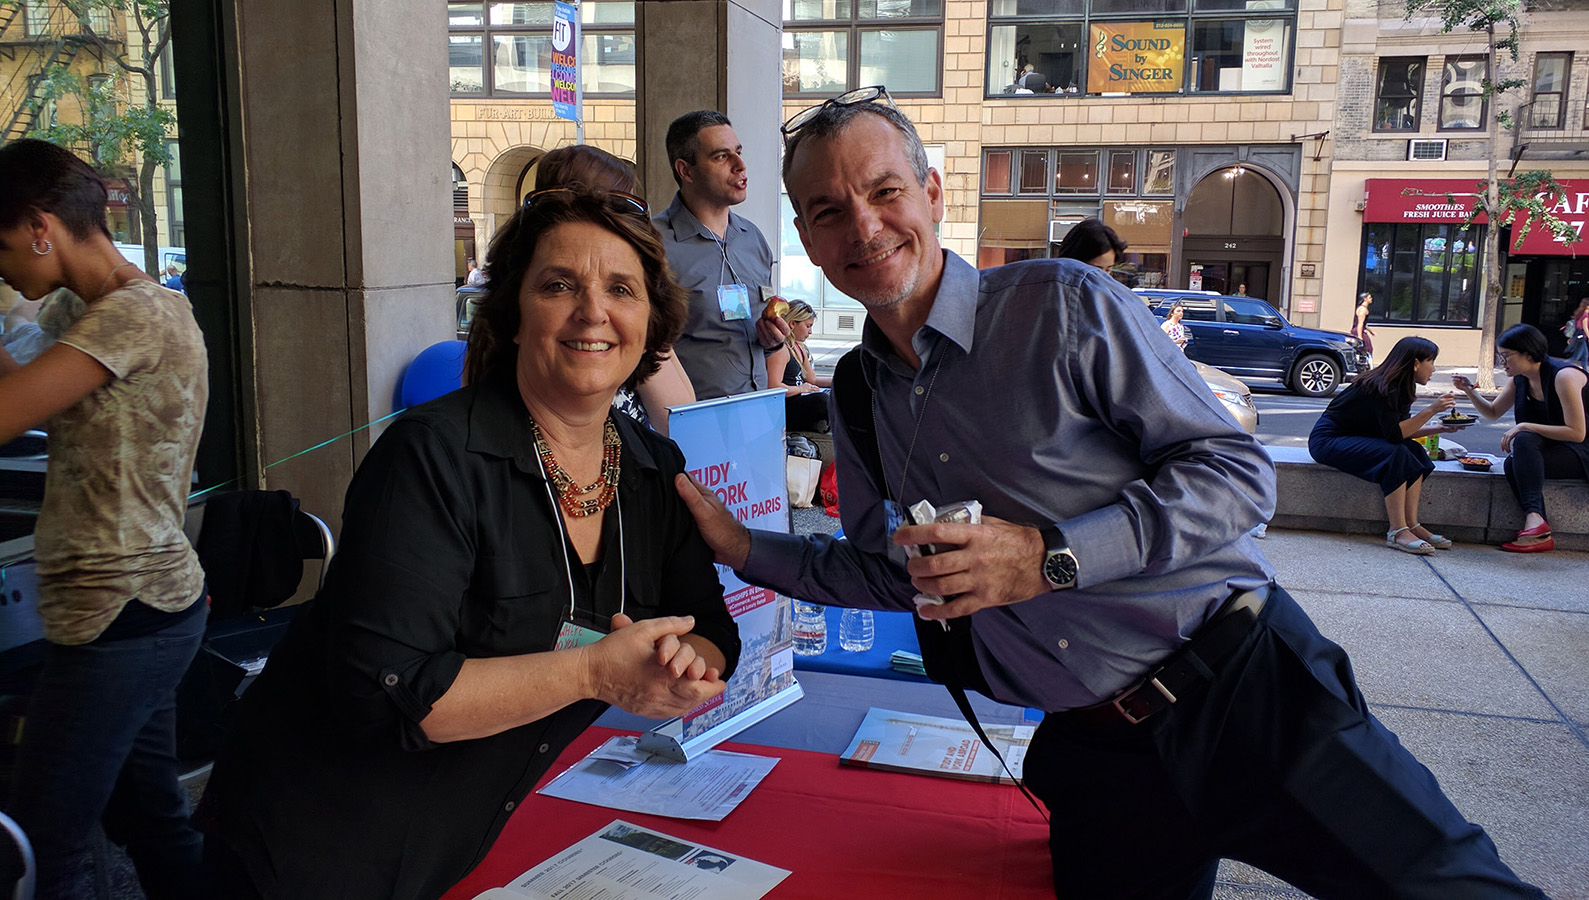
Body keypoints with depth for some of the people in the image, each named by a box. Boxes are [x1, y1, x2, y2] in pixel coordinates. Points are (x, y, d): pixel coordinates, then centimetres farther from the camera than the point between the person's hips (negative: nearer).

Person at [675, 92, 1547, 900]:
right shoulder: (857, 394, 8)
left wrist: (1050, 556, -19)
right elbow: (892, 570, 17)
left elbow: (1239, 473, -10)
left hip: (1242, 688, -4)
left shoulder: (1063, 305, -8)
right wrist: (745, 546, 7)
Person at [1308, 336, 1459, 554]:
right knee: (1396, 454, -27)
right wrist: (1430, 410, -26)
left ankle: (1412, 525, -11)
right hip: (1328, 440, -10)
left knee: (1414, 450, -7)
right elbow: (1394, 434, -26)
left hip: (1354, 439, 10)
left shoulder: (1400, 388, 8)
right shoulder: (1383, 388, -22)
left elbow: (1403, 430, 12)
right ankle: (1397, 532, -26)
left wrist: (1439, 428, 2)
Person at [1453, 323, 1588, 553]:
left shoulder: (1564, 376, -19)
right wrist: (1469, 391, 0)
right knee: (1513, 464, -24)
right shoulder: (1521, 379, 6)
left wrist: (1525, 426, -25)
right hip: (1552, 450, 7)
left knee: (1524, 439, -32)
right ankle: (1540, 534, -37)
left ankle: (1534, 515, -46)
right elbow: (1492, 413, 18)